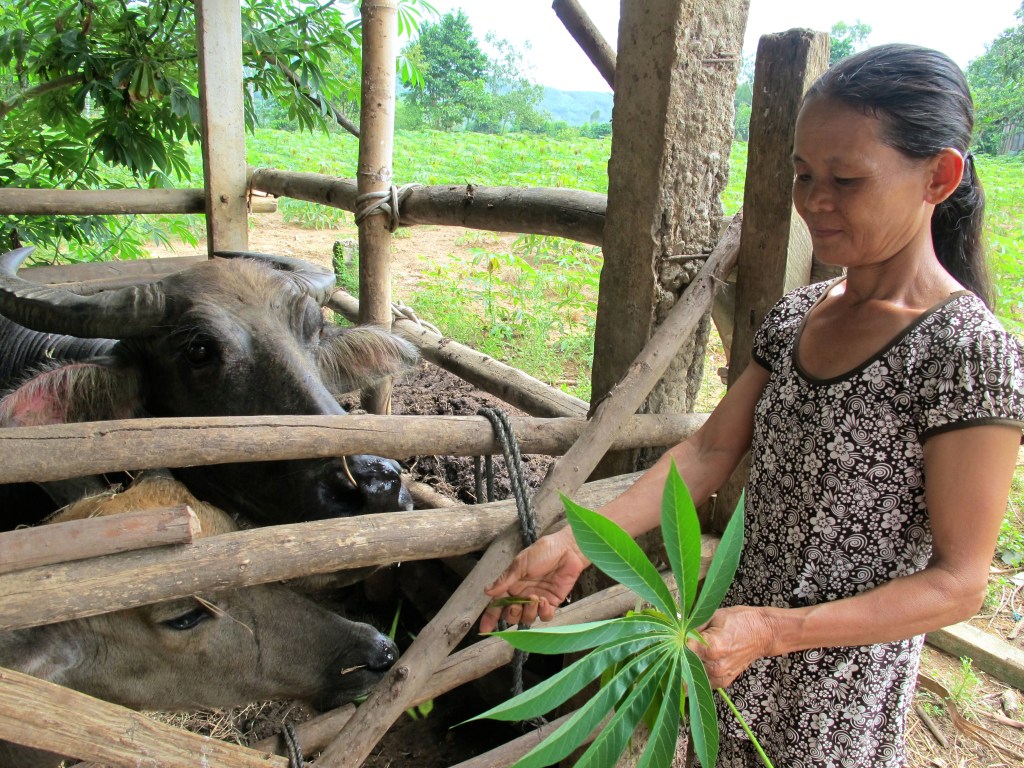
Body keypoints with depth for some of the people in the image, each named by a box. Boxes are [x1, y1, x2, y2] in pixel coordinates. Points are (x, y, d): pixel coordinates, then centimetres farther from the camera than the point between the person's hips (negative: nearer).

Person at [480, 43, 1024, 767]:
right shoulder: (797, 314, -1)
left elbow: (959, 581, -20)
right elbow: (710, 449, -4)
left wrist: (773, 629, -30)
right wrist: (576, 541, -15)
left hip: (838, 700, -6)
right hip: (744, 643, 6)